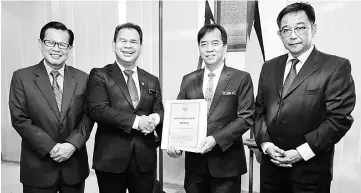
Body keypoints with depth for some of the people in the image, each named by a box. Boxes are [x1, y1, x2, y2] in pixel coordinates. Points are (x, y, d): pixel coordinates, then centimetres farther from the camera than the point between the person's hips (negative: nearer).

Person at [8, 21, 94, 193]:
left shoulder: (82, 78, 1)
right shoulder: (21, 77, -3)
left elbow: (88, 116, -1)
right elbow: (20, 119, -7)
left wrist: (72, 144, -15)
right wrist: (51, 148, -15)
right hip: (38, 167, -1)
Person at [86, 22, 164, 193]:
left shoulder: (151, 81, 11)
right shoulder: (99, 75, -1)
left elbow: (160, 112, 7)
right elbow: (98, 109, -14)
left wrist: (154, 119, -17)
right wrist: (135, 121, -19)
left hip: (145, 159, 4)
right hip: (111, 159, -3)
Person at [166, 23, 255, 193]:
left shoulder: (241, 78, -2)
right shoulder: (188, 80, 7)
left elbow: (246, 117, -9)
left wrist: (216, 139, -19)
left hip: (226, 162, -2)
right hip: (194, 161, 3)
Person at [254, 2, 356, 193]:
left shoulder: (336, 66, -6)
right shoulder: (269, 67, 7)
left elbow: (340, 118, -11)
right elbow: (259, 110, 7)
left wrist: (302, 151, -15)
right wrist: (265, 144, -6)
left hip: (311, 168, -4)